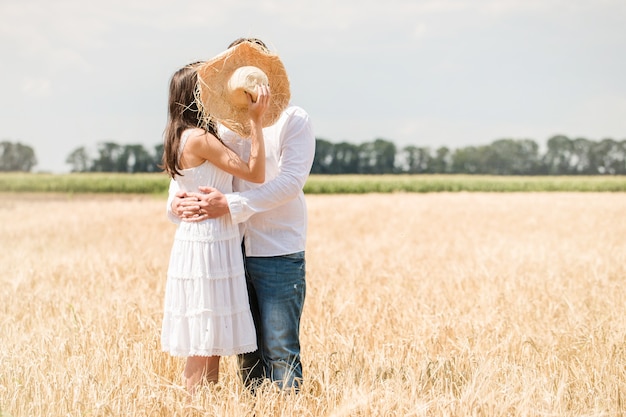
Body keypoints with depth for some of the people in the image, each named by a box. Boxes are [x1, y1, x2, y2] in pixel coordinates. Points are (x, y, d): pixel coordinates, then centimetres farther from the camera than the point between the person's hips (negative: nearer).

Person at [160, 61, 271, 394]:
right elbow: (255, 173, -17)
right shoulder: (199, 137, -17)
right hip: (208, 244, -10)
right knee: (204, 342, -3)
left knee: (212, 341, 14)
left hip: (206, 241, 10)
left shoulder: (186, 136, 12)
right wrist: (255, 120, -15)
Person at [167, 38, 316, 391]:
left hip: (279, 253, -5)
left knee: (280, 351, -3)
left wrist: (231, 205, -26)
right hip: (236, 252, 5)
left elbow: (291, 180, -17)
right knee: (247, 350, 12)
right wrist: (176, 200, -14)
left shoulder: (293, 120, -4)